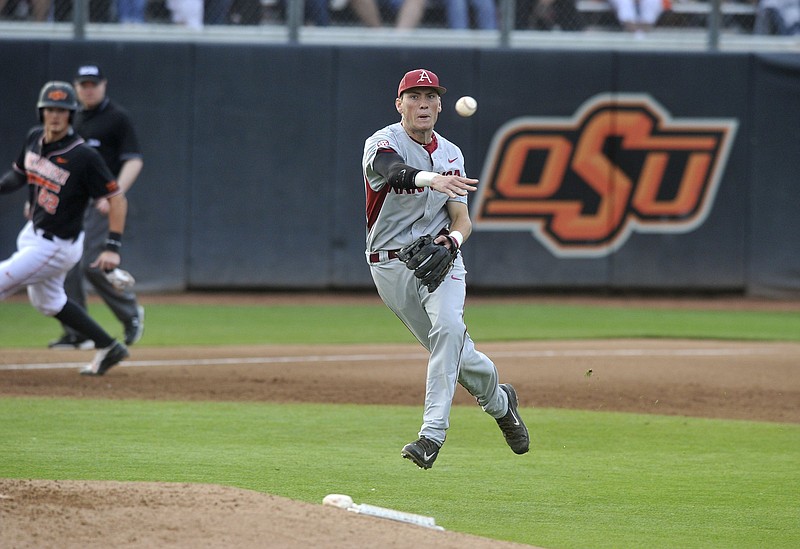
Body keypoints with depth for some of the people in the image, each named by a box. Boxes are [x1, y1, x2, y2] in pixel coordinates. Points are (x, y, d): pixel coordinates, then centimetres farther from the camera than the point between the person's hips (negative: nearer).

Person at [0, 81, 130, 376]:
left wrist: (113, 247, -28)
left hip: (58, 246, -9)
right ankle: (108, 347, 34)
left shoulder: (84, 157, -25)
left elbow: (117, 199, -21)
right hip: (33, 232, 9)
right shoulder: (34, 139, -3)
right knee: (47, 302, 24)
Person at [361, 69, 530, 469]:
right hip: (390, 266, -2)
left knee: (448, 327, -26)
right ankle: (497, 400, 32)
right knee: (453, 350, 1)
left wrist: (454, 237, -19)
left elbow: (462, 218, 6)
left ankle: (432, 433, -30)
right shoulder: (382, 143, -9)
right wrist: (432, 179, -55)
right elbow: (396, 172, -34)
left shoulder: (451, 155, 8)